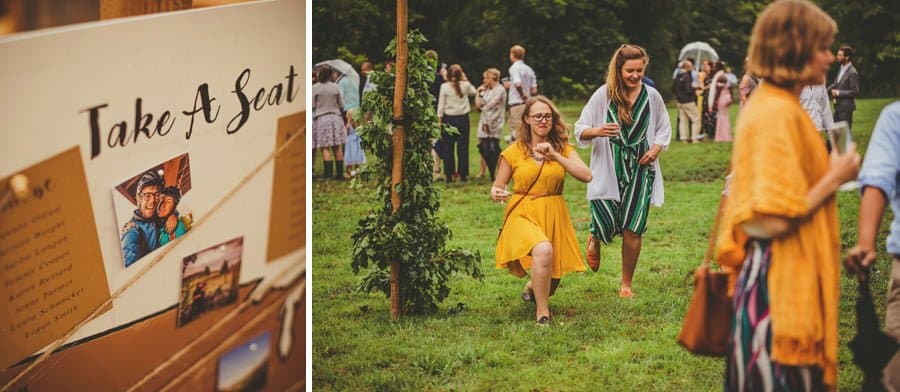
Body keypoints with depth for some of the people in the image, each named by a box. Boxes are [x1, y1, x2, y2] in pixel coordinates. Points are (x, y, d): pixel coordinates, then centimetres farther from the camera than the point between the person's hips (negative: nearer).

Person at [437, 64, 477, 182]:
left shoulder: (444, 86, -7)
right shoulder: (465, 85, -5)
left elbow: (441, 104, -5)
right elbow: (474, 92, 18)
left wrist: (440, 119, 2)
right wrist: (465, 80, 16)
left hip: (449, 119, -1)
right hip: (463, 118, 1)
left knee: (447, 147, 5)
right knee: (462, 147, 5)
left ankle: (448, 174, 5)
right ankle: (463, 174, 6)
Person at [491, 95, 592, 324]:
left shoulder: (563, 149, 4)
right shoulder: (513, 153, -1)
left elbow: (586, 176, -11)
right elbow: (497, 187, 7)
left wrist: (555, 156, -19)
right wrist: (496, 194, -17)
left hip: (555, 217, 3)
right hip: (523, 214, -3)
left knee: (551, 279, 10)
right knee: (543, 250, -35)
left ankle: (532, 288, 50)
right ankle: (542, 313, -17)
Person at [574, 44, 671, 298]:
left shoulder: (652, 96, 4)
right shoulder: (603, 95, -4)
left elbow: (664, 129, 18)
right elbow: (580, 131, -2)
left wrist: (656, 148, -1)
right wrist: (597, 131, -23)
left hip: (640, 169, 2)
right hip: (608, 169, -2)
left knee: (632, 229, -2)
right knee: (607, 224, -13)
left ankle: (626, 284, 16)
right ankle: (595, 238, 28)